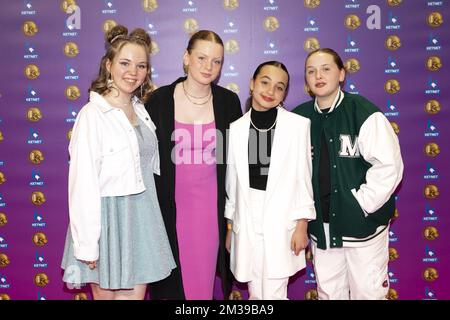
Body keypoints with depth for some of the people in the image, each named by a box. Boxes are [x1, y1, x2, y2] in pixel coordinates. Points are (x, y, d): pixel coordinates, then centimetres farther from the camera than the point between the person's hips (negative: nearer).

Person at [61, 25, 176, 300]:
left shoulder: (141, 111, 8)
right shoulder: (93, 114, -12)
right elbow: (82, 183, -15)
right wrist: (87, 244, -14)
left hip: (141, 216, 6)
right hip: (107, 216, -6)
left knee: (136, 293, 11)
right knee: (106, 294, 10)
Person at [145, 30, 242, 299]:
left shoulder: (228, 101, 0)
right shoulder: (160, 100, -5)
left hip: (210, 207, 1)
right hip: (171, 206, 0)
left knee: (203, 280, 8)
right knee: (171, 281, 10)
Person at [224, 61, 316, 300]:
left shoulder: (299, 125, -4)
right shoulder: (236, 128, 4)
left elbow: (303, 177, -1)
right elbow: (232, 181, 9)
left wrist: (302, 225, -3)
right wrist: (229, 227, 12)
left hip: (282, 222, -3)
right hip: (246, 221, 3)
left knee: (274, 294, 0)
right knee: (255, 294, 14)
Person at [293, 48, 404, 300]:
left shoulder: (364, 113, -12)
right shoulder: (300, 118, 1)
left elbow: (389, 166, -15)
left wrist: (361, 204, -14)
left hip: (362, 223, -4)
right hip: (321, 224, 4)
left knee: (368, 290, 9)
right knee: (328, 291, 17)